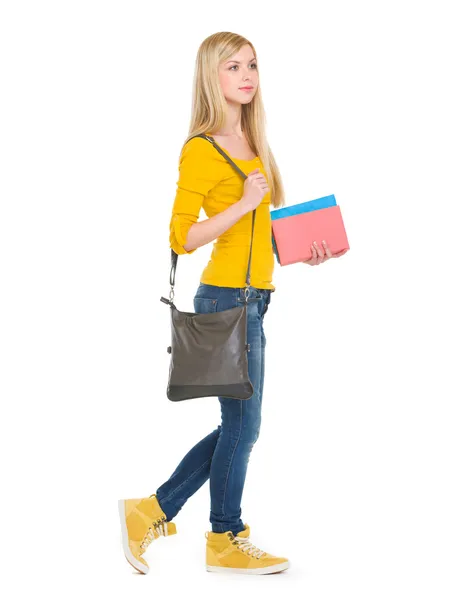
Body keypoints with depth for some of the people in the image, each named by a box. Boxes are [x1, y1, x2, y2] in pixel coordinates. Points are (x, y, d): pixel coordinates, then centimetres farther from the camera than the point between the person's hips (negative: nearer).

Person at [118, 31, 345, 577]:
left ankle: (152, 511, 23)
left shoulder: (251, 144, 14)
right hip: (228, 299, -9)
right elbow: (182, 237, -15)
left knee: (239, 425, 14)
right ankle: (225, 540, 21)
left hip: (250, 300, 9)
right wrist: (245, 203, -20)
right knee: (242, 425, 3)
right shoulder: (201, 149, -11)